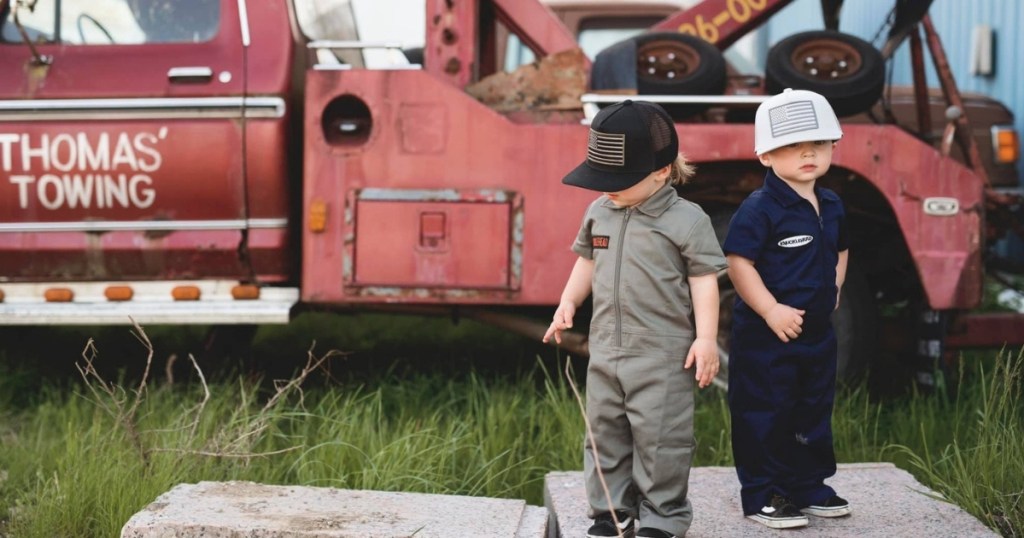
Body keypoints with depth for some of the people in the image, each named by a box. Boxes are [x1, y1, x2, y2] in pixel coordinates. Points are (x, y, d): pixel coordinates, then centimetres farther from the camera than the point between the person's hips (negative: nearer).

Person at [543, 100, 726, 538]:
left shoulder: (686, 220, -11)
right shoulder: (599, 212, 6)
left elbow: (704, 280, -10)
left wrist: (706, 338, -13)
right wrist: (568, 304, 10)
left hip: (662, 356, -6)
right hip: (606, 349, 6)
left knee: (659, 437, 0)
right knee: (604, 432, 11)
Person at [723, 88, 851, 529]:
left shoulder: (831, 206, 7)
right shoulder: (759, 209, -17)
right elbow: (738, 263, -21)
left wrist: (833, 289, 9)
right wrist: (771, 310, -24)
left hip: (818, 333, 8)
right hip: (764, 336, -8)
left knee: (813, 412, 17)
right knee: (764, 414, 1)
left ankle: (808, 486, 30)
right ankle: (762, 494, 10)